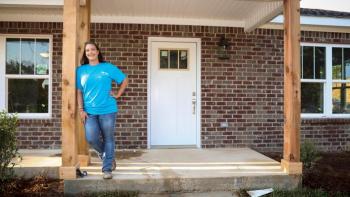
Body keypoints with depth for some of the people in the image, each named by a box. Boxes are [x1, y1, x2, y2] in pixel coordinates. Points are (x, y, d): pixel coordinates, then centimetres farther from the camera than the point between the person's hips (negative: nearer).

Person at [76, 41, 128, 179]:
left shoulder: (108, 67, 2)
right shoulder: (81, 70, 8)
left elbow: (124, 80, 9)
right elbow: (79, 92, 7)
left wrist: (118, 95, 1)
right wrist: (81, 109, -1)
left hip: (107, 110, -1)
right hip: (89, 112, 2)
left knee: (108, 139, 3)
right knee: (91, 139, -8)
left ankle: (107, 169, 16)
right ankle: (105, 154, 25)